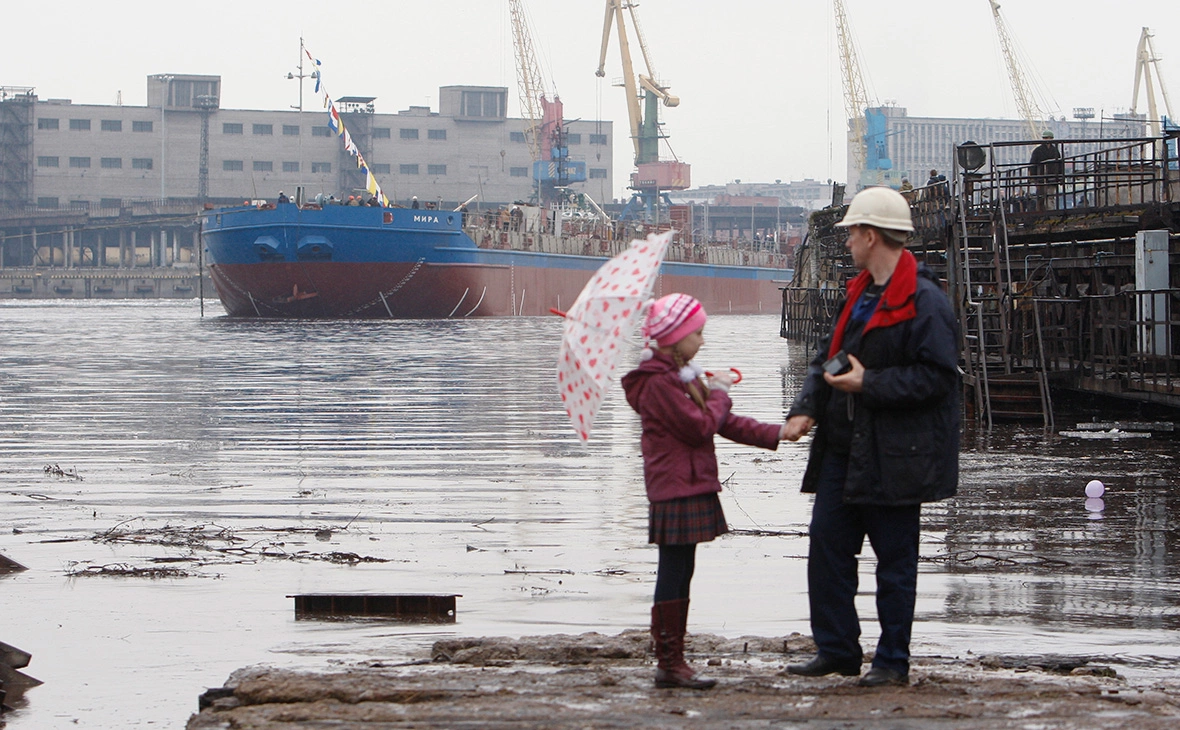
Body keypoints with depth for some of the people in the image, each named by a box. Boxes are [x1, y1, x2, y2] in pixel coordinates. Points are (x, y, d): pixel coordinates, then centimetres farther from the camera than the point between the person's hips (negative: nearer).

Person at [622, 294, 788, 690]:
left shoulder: (680, 375, 18)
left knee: (679, 575, 12)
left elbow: (722, 422, 18)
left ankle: (672, 661, 16)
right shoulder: (658, 382, -15)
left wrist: (774, 434, 10)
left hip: (690, 488, 11)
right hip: (676, 490, -11)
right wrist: (719, 393, -4)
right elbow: (700, 426, -21)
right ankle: (669, 662, -5)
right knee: (674, 574, -7)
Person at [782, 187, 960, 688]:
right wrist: (805, 409, 2)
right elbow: (827, 359, 18)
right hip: (843, 448, 9)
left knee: (895, 558, 1)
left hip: (893, 457, -9)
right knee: (827, 543, 7)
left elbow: (936, 377, -19)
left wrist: (869, 384, -20)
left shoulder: (924, 302, -14)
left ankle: (893, 660, 10)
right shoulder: (860, 294, 15)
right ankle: (836, 651, 16)